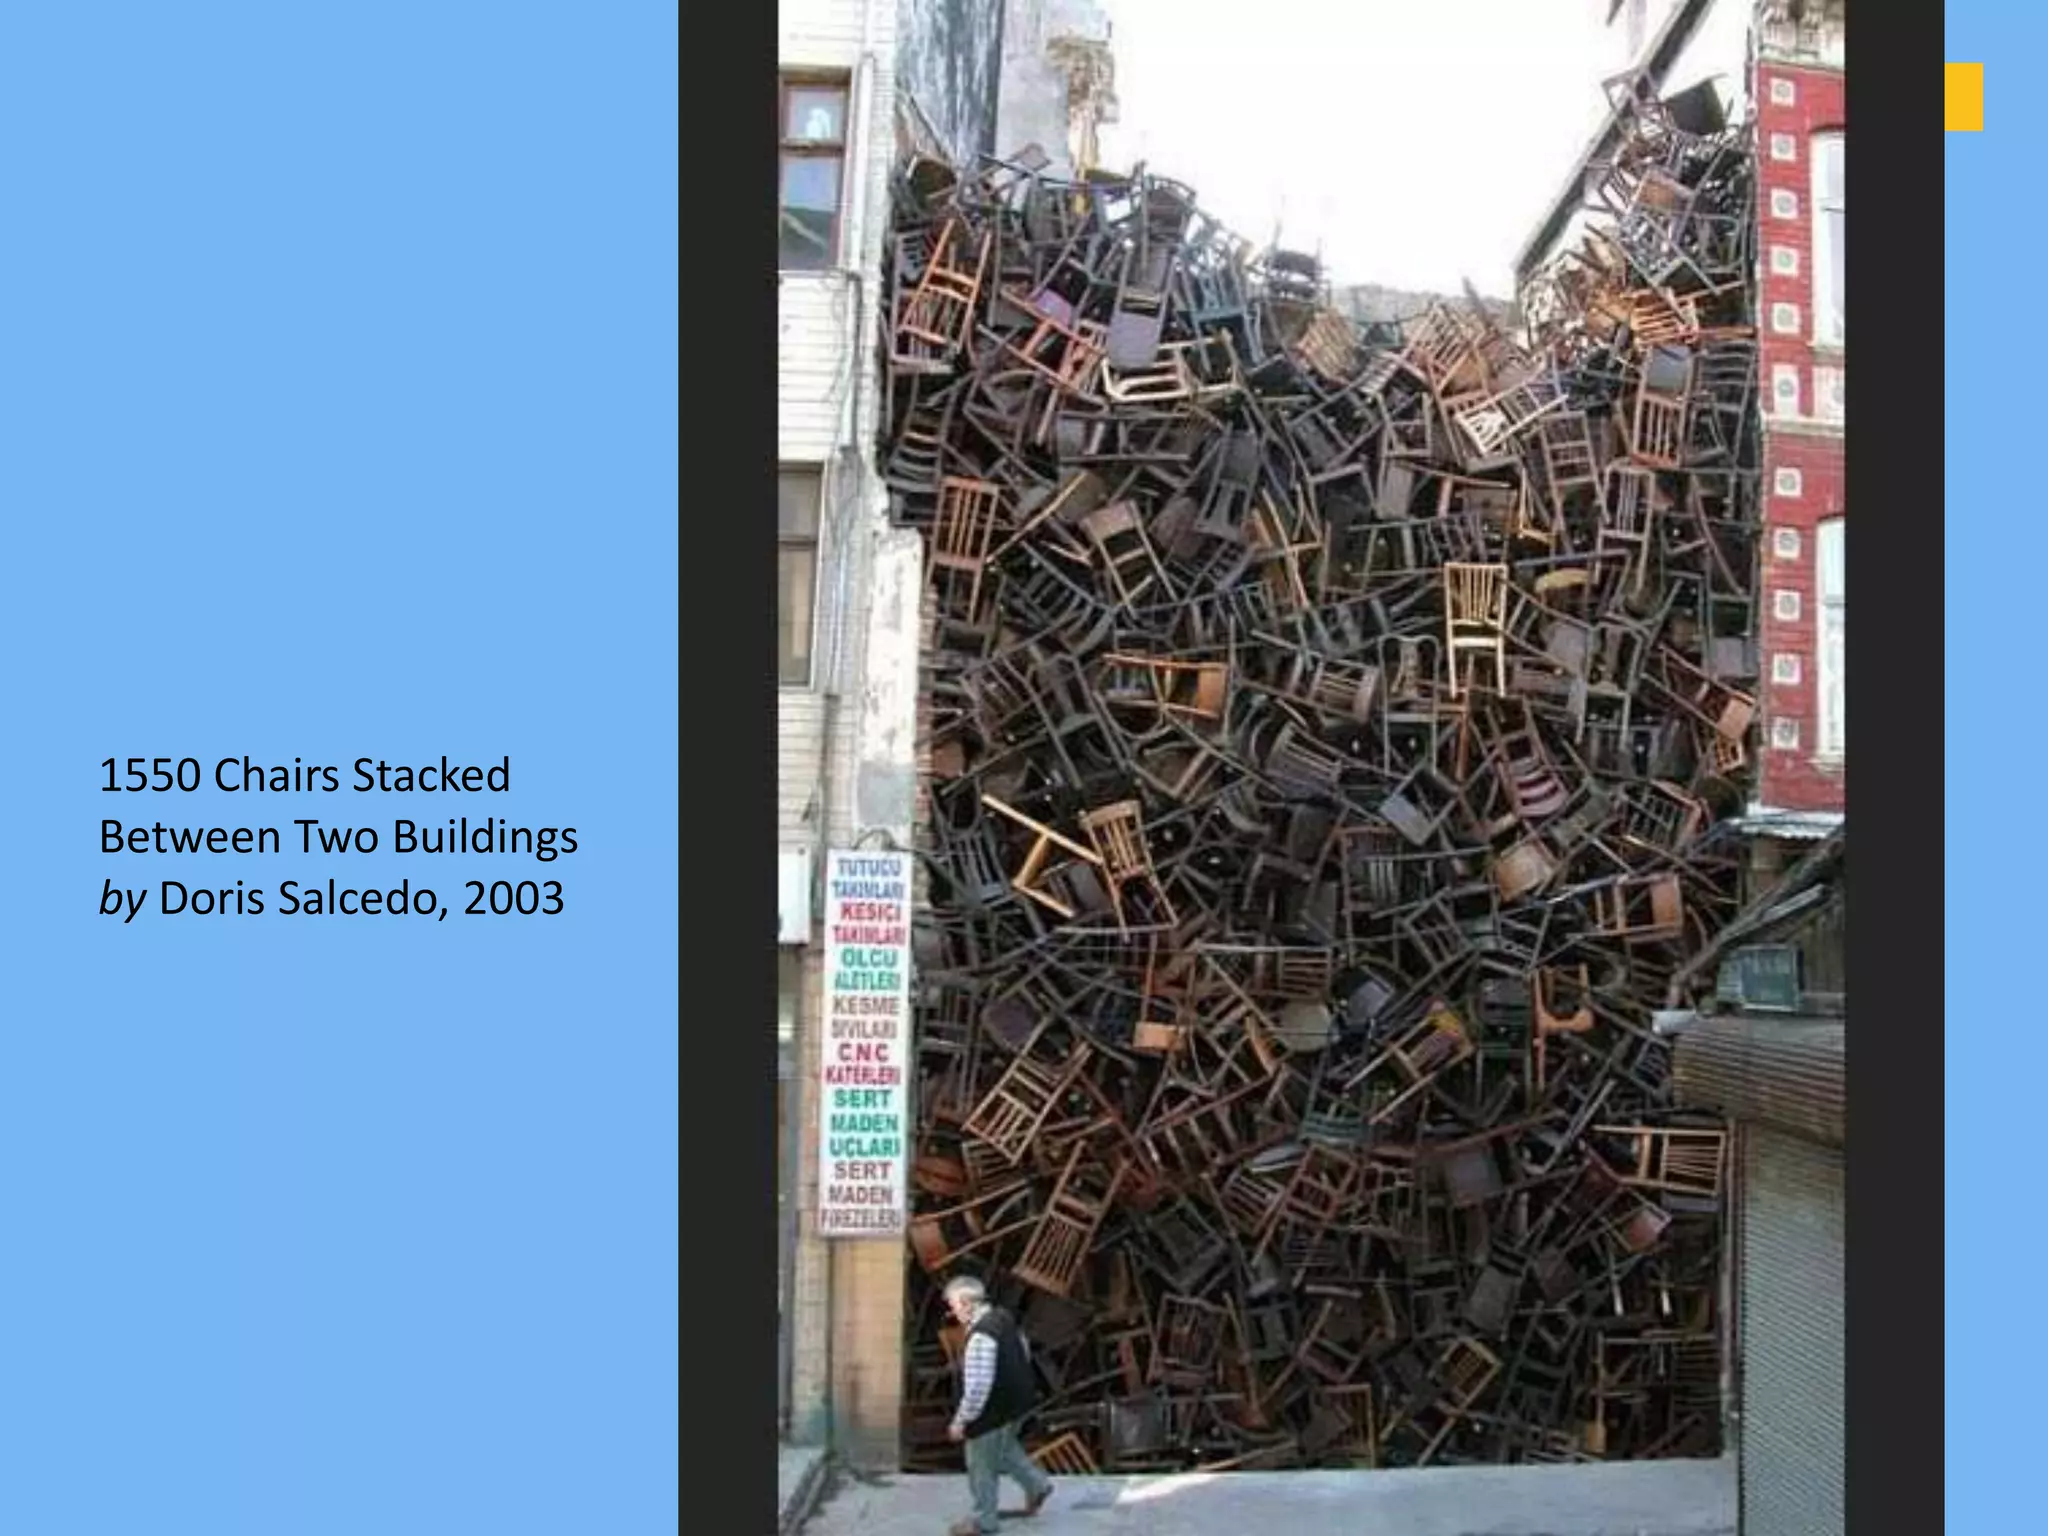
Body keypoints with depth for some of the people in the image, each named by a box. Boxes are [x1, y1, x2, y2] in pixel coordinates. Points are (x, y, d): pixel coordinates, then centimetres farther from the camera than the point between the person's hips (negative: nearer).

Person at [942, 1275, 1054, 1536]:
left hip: (994, 1412, -9)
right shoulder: (1003, 1318, -3)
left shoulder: (980, 1336, -32)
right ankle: (1037, 1485, 42)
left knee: (982, 1466, 12)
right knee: (1004, 1449, 32)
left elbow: (977, 1388, -32)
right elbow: (1024, 1351, 14)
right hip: (1015, 1402, 9)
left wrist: (960, 1420, -20)